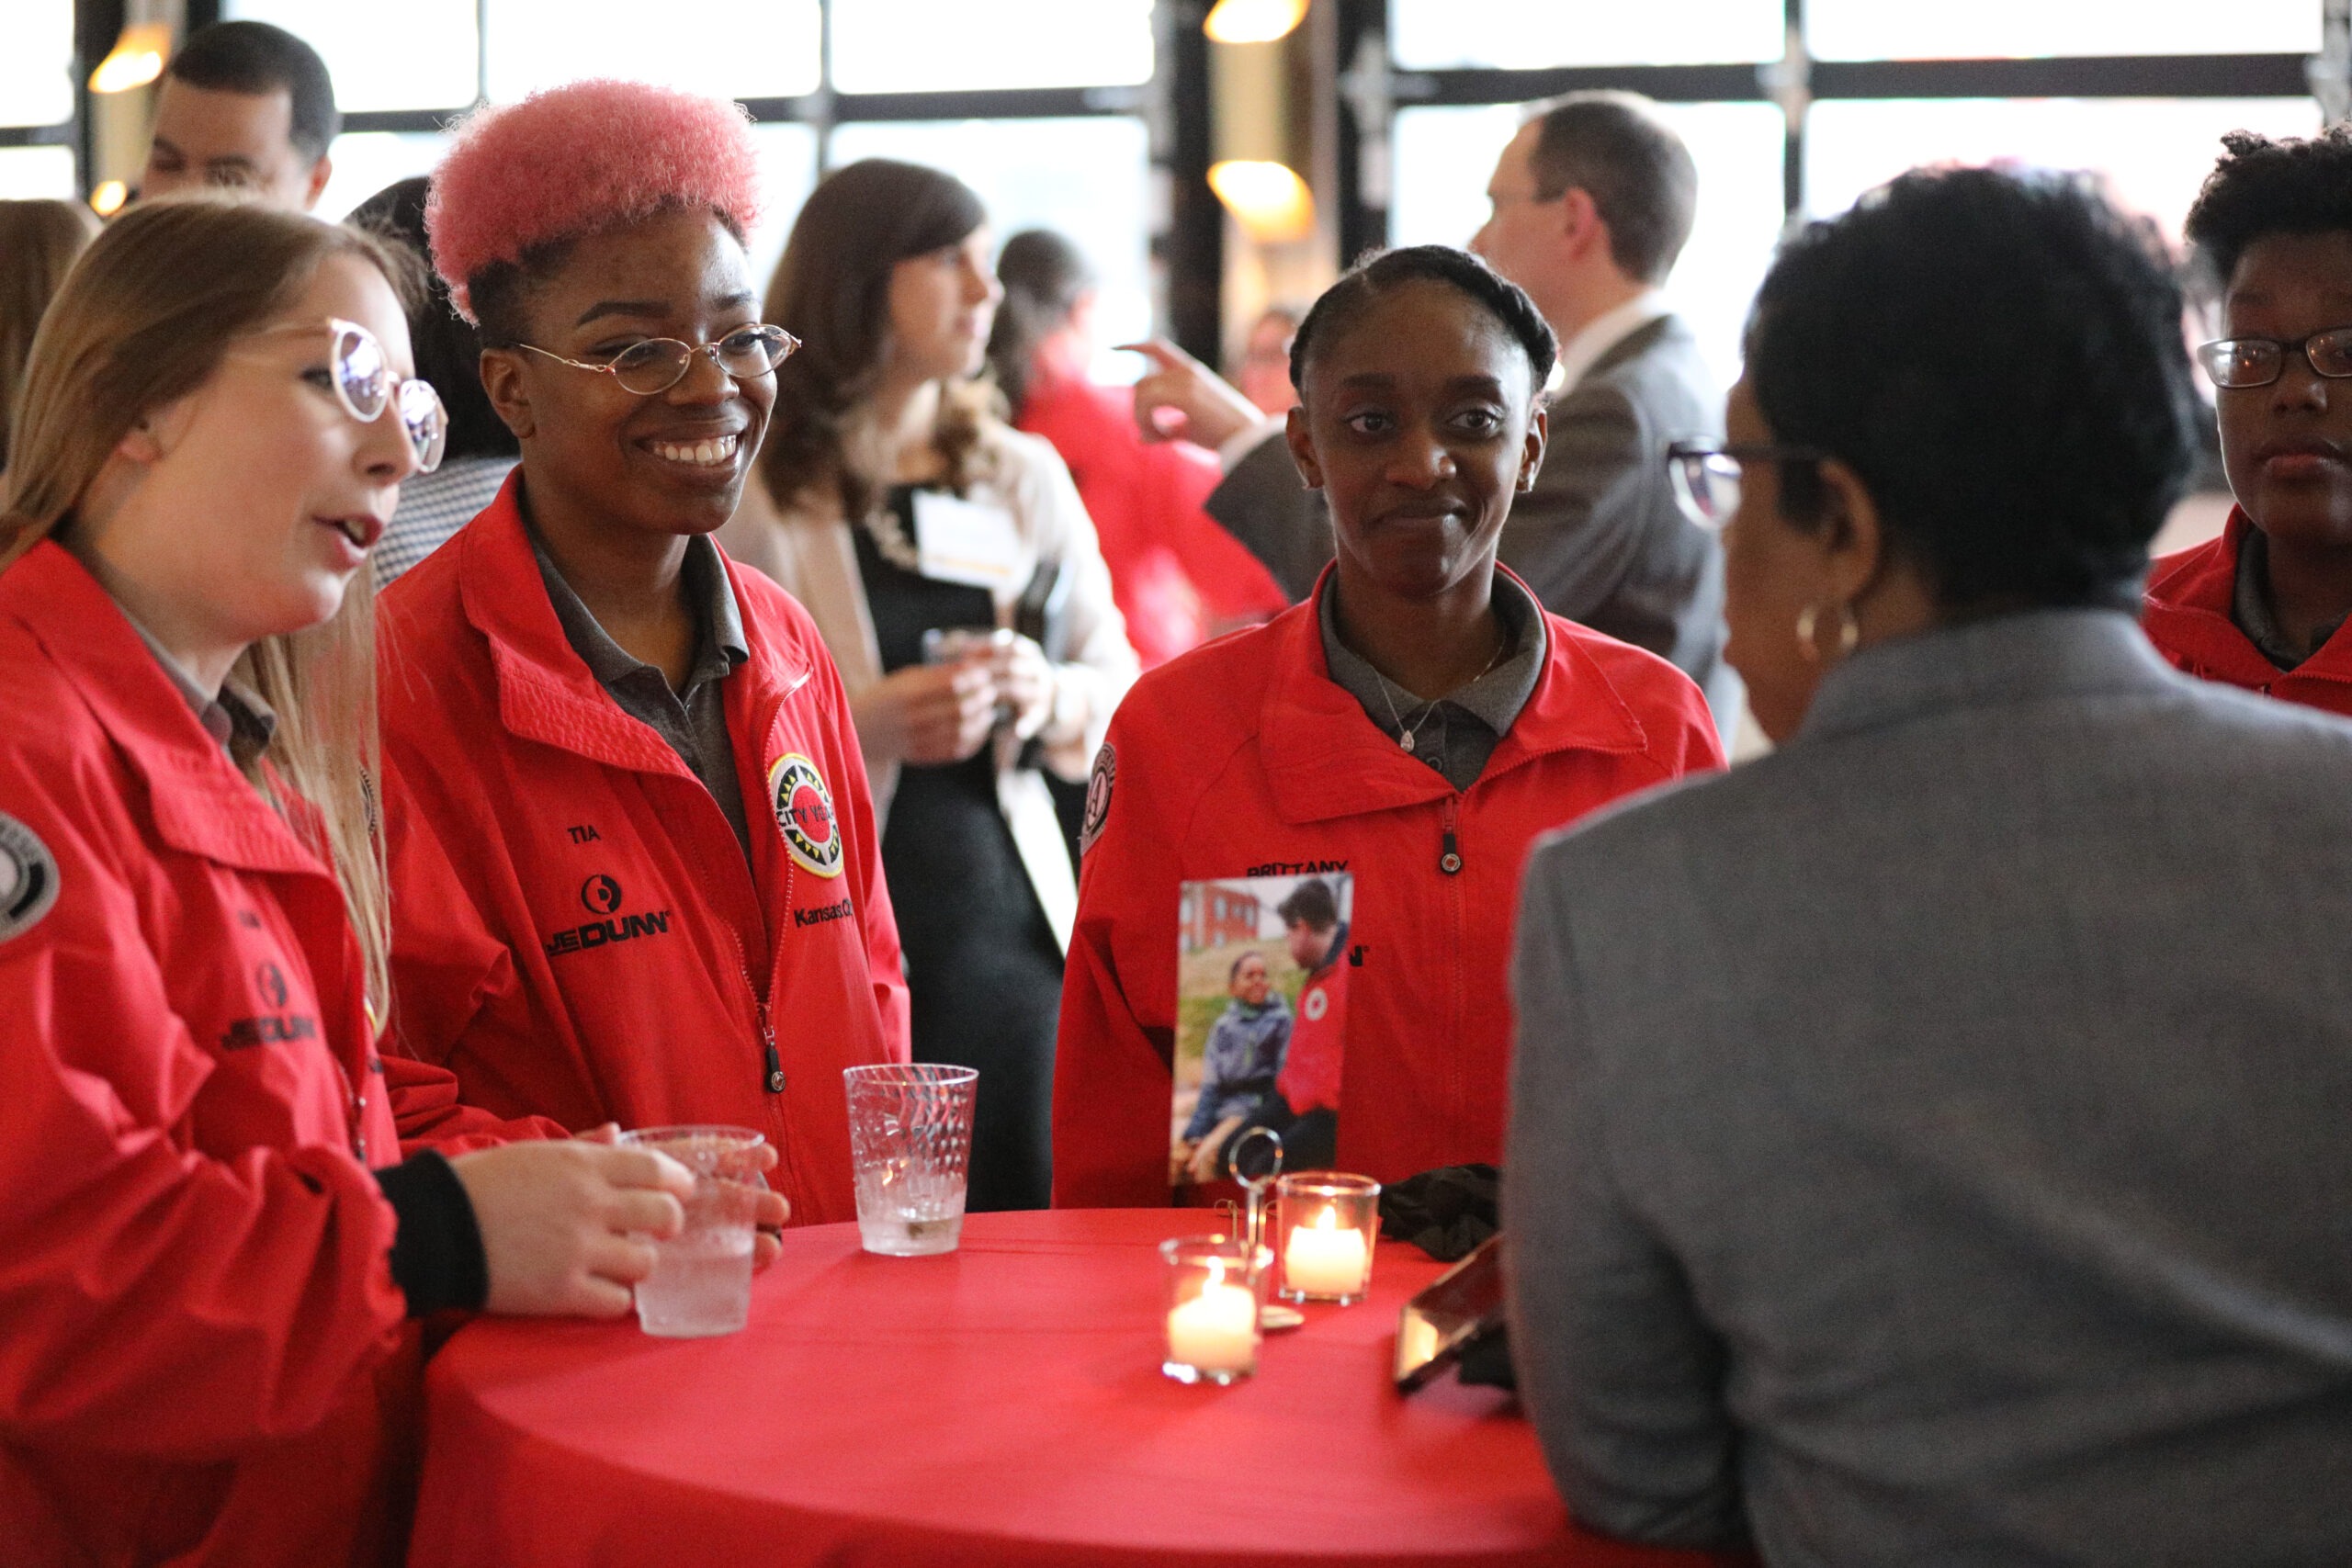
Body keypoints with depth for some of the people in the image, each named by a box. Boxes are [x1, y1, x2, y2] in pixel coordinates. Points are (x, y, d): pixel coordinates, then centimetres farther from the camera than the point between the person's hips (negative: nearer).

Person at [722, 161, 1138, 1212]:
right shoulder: (747, 493, -2)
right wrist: (866, 721, -20)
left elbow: (1119, 683, 17)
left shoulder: (1026, 478, 15)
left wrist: (1048, 697, -4)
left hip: (1007, 918, 5)